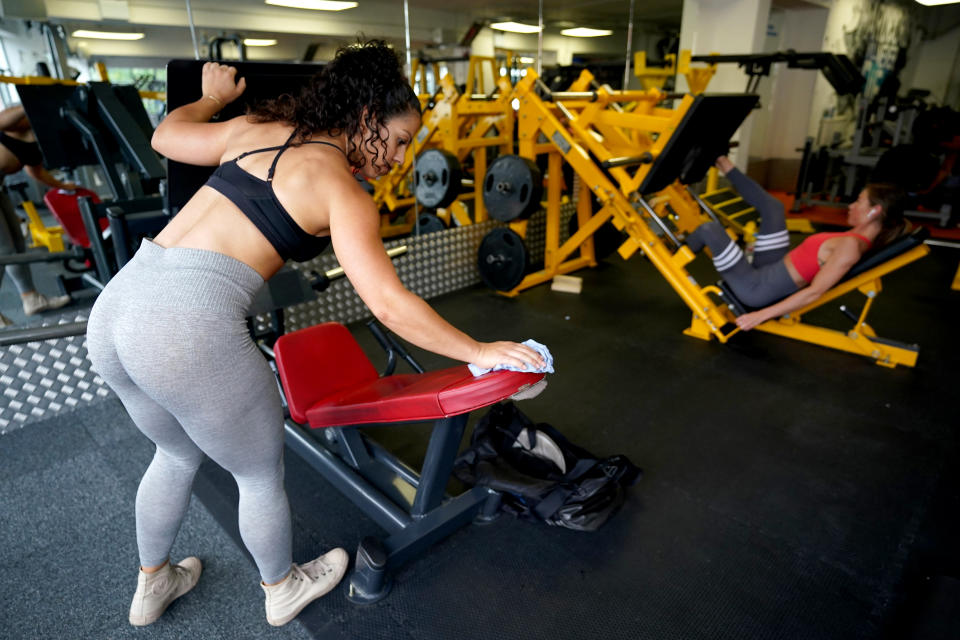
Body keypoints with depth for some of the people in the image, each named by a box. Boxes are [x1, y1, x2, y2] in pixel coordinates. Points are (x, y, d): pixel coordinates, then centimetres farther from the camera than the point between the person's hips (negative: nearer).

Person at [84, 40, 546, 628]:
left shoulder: (257, 128, 14)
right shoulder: (343, 192, -5)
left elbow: (167, 135, 30)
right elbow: (390, 305, -13)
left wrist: (213, 96, 48)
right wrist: (478, 351, -4)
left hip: (114, 304, 8)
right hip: (192, 328, -8)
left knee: (179, 454, 32)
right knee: (262, 475, 18)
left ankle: (152, 584, 54)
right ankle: (283, 589, 45)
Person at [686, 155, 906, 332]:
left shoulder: (850, 245, -23)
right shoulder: (859, 239, 6)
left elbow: (814, 292, -27)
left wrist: (762, 315, -27)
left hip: (756, 290, -9)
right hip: (771, 273, 9)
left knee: (710, 229, -8)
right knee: (772, 206, 10)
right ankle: (725, 165, 25)